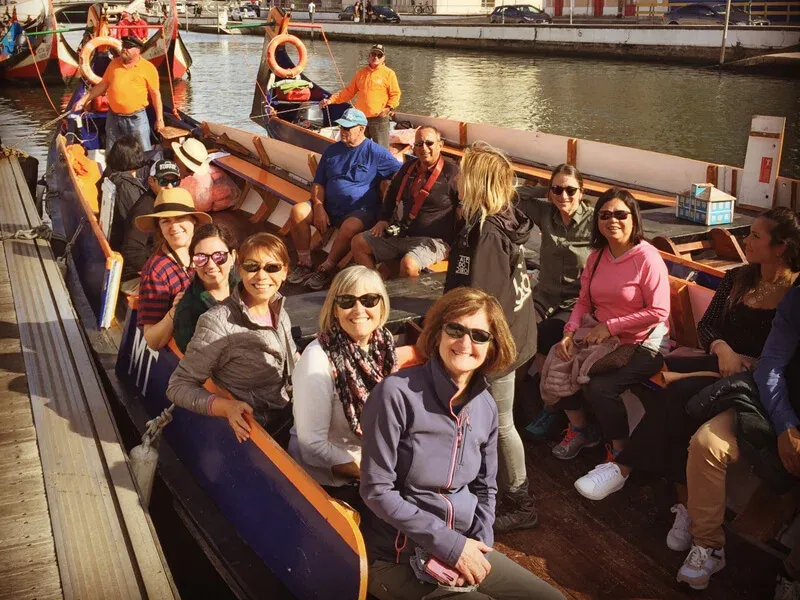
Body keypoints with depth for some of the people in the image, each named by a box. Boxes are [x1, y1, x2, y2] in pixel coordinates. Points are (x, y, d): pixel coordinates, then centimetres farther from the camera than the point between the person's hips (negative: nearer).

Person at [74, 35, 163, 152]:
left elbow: (155, 94, -4)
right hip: (113, 117, 5)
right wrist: (84, 100, 9)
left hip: (136, 118, -4)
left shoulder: (148, 68, -8)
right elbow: (102, 85, 13)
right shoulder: (114, 63, 5)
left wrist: (159, 119, -5)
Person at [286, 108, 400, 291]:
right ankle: (305, 264, -7)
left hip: (361, 211, -5)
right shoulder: (332, 150, 13)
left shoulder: (376, 152, -2)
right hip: (329, 207, 5)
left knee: (350, 227, -38)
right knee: (298, 211, -21)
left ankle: (326, 268, -13)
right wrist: (318, 208, -5)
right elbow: (318, 183, 13)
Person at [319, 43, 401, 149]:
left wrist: (389, 108, -22)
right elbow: (349, 91, 13)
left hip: (379, 119, -5)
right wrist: (331, 100, 5)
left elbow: (395, 94, -5)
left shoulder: (389, 73, -3)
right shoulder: (361, 72, 10)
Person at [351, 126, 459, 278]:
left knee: (408, 264, -36)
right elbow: (392, 193, 28)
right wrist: (383, 219, 15)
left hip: (432, 240, -8)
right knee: (358, 242, 3)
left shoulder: (451, 172, -11)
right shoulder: (408, 168, 12)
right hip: (399, 234, 8)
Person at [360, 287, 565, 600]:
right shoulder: (397, 393, -18)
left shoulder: (485, 407, 2)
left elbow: (485, 488, 12)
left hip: (463, 548, 6)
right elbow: (377, 490, -18)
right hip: (396, 559, -6)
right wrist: (450, 544, -18)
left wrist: (478, 546, -6)